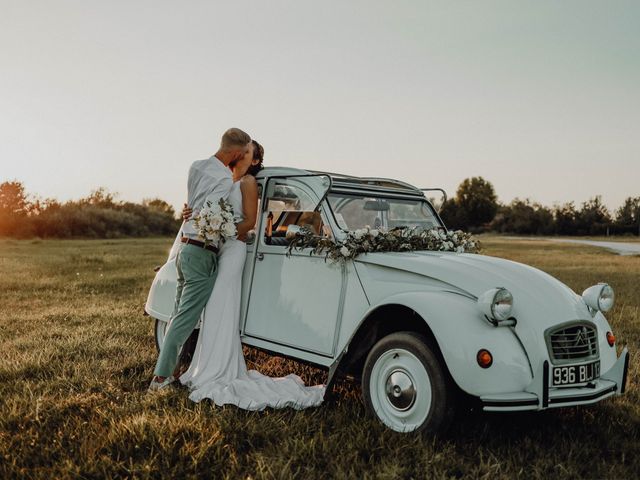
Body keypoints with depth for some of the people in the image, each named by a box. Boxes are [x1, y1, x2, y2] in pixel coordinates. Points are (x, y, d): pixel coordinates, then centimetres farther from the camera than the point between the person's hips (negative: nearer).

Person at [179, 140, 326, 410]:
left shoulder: (248, 181, -2)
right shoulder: (227, 181, 19)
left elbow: (249, 221, -8)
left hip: (233, 247, -8)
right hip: (218, 248, 8)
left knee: (220, 311, -10)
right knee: (216, 312, 6)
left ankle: (215, 377, -7)